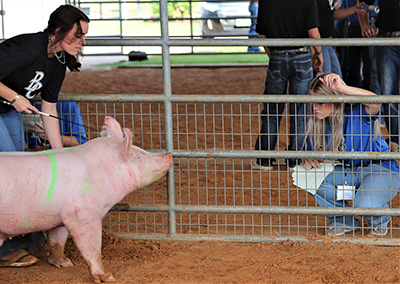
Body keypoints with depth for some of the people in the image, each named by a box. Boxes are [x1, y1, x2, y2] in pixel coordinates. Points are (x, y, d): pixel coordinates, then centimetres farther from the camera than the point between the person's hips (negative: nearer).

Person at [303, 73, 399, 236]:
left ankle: (380, 221, 6)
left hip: (381, 170, -6)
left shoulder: (358, 113, -22)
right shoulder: (316, 123, -5)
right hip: (347, 172, 6)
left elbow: (375, 101, -45)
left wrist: (342, 88, -50)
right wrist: (308, 160, -21)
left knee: (365, 205, -35)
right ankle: (343, 221, 3)